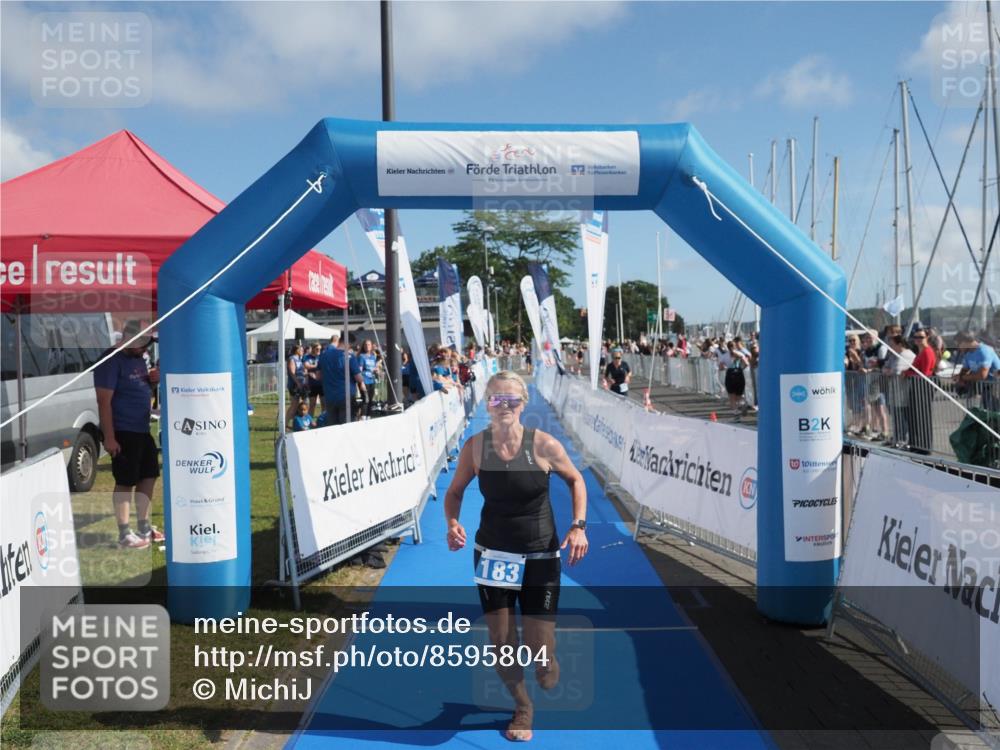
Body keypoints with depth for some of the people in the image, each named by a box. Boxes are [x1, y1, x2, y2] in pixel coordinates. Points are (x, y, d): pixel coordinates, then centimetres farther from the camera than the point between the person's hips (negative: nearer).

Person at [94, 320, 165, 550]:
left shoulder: (139, 359, 12)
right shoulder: (112, 361, -14)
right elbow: (104, 401, -18)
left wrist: (152, 380, 4)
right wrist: (109, 437, -22)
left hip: (142, 430, 9)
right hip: (122, 433, -9)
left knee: (148, 477, 14)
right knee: (125, 482, -1)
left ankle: (144, 528, 26)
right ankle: (124, 535, 8)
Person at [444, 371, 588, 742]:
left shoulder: (543, 445, -15)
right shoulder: (475, 446, -10)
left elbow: (575, 480, 3)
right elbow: (455, 491, 5)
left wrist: (579, 526, -10)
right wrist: (452, 523, -15)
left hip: (540, 558, -2)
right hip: (493, 555, 2)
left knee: (541, 663, -2)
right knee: (501, 649, 7)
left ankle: (549, 679, 39)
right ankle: (522, 707, 40)